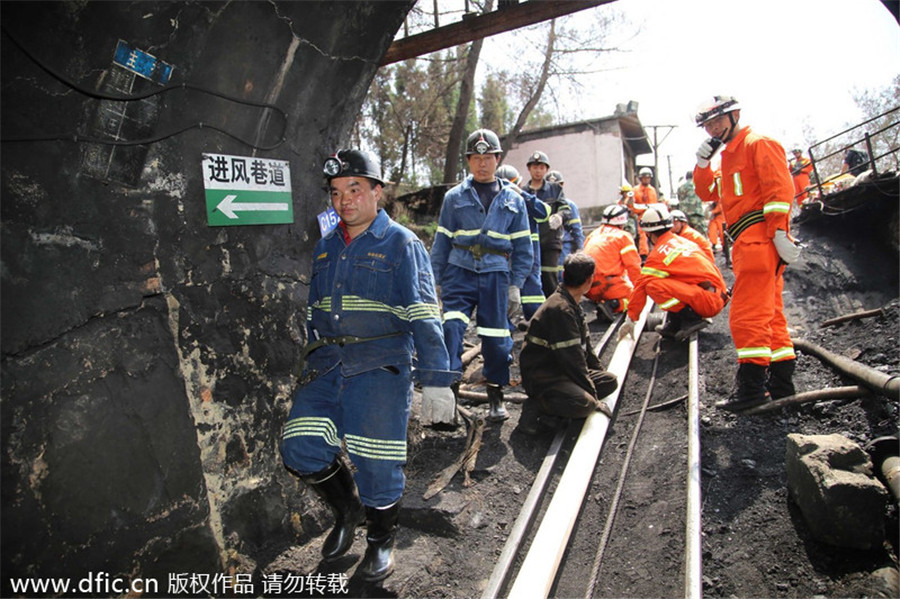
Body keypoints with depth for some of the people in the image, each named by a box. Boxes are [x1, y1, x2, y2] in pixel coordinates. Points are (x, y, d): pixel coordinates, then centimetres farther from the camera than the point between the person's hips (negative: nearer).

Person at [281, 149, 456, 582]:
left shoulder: (402, 244, -1)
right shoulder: (325, 248, 17)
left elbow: (423, 315, -7)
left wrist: (436, 378, -11)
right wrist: (314, 363, 23)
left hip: (381, 366, -5)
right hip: (327, 366, 5)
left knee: (376, 464, -3)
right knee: (299, 447, -5)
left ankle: (381, 539, 27)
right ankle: (347, 509, 24)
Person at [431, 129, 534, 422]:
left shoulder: (512, 199, 9)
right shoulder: (455, 197, 7)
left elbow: (522, 246, 10)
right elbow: (442, 242, 9)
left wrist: (515, 285, 3)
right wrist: (437, 282, 5)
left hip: (496, 274, 1)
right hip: (460, 272, 0)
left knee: (496, 337, 5)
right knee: (451, 326, -19)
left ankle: (496, 395, 22)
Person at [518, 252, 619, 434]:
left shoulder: (572, 305, 12)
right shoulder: (560, 310, -23)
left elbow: (585, 346, 21)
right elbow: (572, 359, -23)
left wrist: (599, 372, 18)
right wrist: (594, 399, -16)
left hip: (561, 371, 11)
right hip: (541, 377, -11)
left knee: (610, 381, 8)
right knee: (584, 403, -32)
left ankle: (554, 405, -2)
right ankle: (536, 406, -9)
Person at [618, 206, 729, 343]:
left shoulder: (658, 254, -5)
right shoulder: (683, 240, 19)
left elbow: (641, 286, -4)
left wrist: (630, 320, 3)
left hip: (706, 302, -9)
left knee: (652, 285, -17)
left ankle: (691, 320, -11)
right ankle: (674, 326, 9)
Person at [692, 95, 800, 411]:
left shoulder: (758, 143, -4)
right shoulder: (728, 155, 24)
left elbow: (780, 188, -14)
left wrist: (780, 232, -21)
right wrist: (702, 162, 7)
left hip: (760, 239, -10)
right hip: (747, 243, 10)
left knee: (747, 314, -12)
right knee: (769, 313, 12)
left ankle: (752, 386, -9)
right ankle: (781, 383, 19)